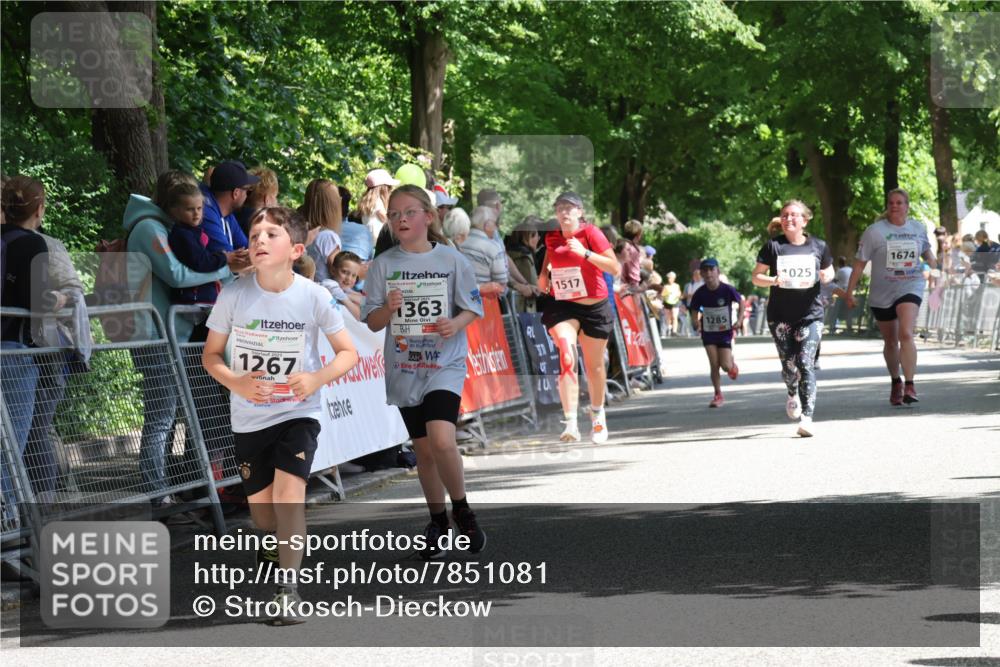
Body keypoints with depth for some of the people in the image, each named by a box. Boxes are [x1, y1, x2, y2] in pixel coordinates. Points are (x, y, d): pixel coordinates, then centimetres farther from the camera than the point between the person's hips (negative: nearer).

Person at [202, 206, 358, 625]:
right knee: (260, 505, 13)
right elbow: (211, 355, -1)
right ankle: (275, 538, 49)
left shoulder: (313, 297, -14)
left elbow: (348, 351, -3)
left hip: (298, 412, -2)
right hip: (249, 417, 2)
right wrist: (235, 382, -21)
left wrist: (318, 378, -22)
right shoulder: (234, 295, -12)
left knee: (289, 490, -22)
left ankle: (288, 587, -15)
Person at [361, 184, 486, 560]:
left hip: (445, 363, -3)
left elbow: (473, 308, 3)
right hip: (404, 368, 3)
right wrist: (388, 309, -19)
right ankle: (437, 521, 27)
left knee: (441, 440, -21)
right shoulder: (383, 265, 2)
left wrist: (456, 324, -18)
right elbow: (372, 323, 3)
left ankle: (461, 509, 1)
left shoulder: (452, 260, -2)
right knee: (423, 449, 9)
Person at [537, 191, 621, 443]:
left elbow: (615, 268, -18)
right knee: (566, 356, -22)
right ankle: (571, 424, -28)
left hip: (594, 308, -1)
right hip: (562, 306, 1)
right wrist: (544, 275, 4)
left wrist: (585, 253, -28)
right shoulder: (551, 238, 2)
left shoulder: (591, 233, -11)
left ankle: (597, 415, 39)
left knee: (594, 366, 13)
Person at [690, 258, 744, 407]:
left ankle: (732, 362, 32)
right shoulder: (700, 293, -11)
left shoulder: (727, 290, -17)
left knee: (725, 366, -7)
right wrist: (696, 321, -14)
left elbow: (741, 302, -1)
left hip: (725, 332, -1)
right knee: (714, 364, -6)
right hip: (708, 332, 1)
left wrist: (739, 320, -11)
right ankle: (718, 395, 10)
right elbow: (695, 310, 4)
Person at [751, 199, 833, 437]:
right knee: (788, 364, 2)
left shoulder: (818, 246, 5)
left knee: (806, 364, -13)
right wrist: (773, 280, -16)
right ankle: (793, 394, 38)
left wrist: (826, 276, -4)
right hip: (780, 316, 1)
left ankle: (807, 417, -17)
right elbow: (756, 276, 4)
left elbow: (829, 271, 20)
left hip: (810, 314, -1)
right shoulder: (773, 246, 1)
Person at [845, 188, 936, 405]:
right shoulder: (874, 231, -5)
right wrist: (850, 292, -5)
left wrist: (935, 267, 9)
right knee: (890, 341, 14)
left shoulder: (919, 229, 4)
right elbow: (860, 263, -4)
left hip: (910, 289, -1)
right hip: (881, 293, 1)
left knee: (906, 334, -22)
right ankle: (895, 382, 37)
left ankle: (909, 386, -25)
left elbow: (927, 251, 24)